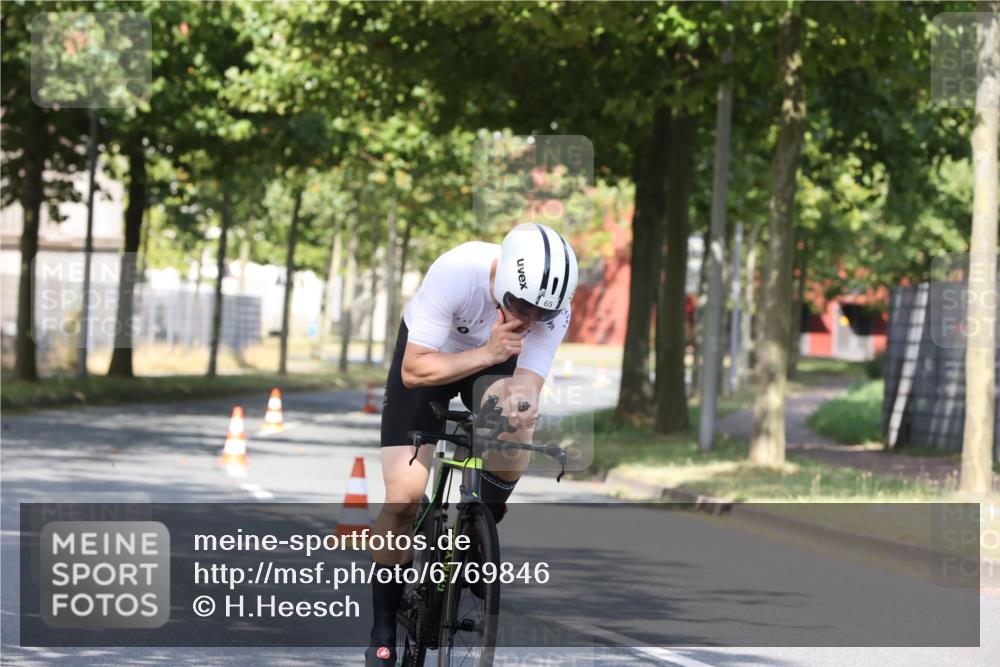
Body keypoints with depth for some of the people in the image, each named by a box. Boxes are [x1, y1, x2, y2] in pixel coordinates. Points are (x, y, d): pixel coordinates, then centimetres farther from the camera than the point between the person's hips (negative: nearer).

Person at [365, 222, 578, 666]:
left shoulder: (553, 308, -28)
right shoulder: (456, 272, -38)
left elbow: (528, 379, -26)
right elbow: (414, 371, -33)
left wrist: (521, 398, -48)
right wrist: (489, 354, -44)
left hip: (496, 356, 2)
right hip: (431, 355, -2)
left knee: (516, 436, -32)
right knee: (404, 495, -14)